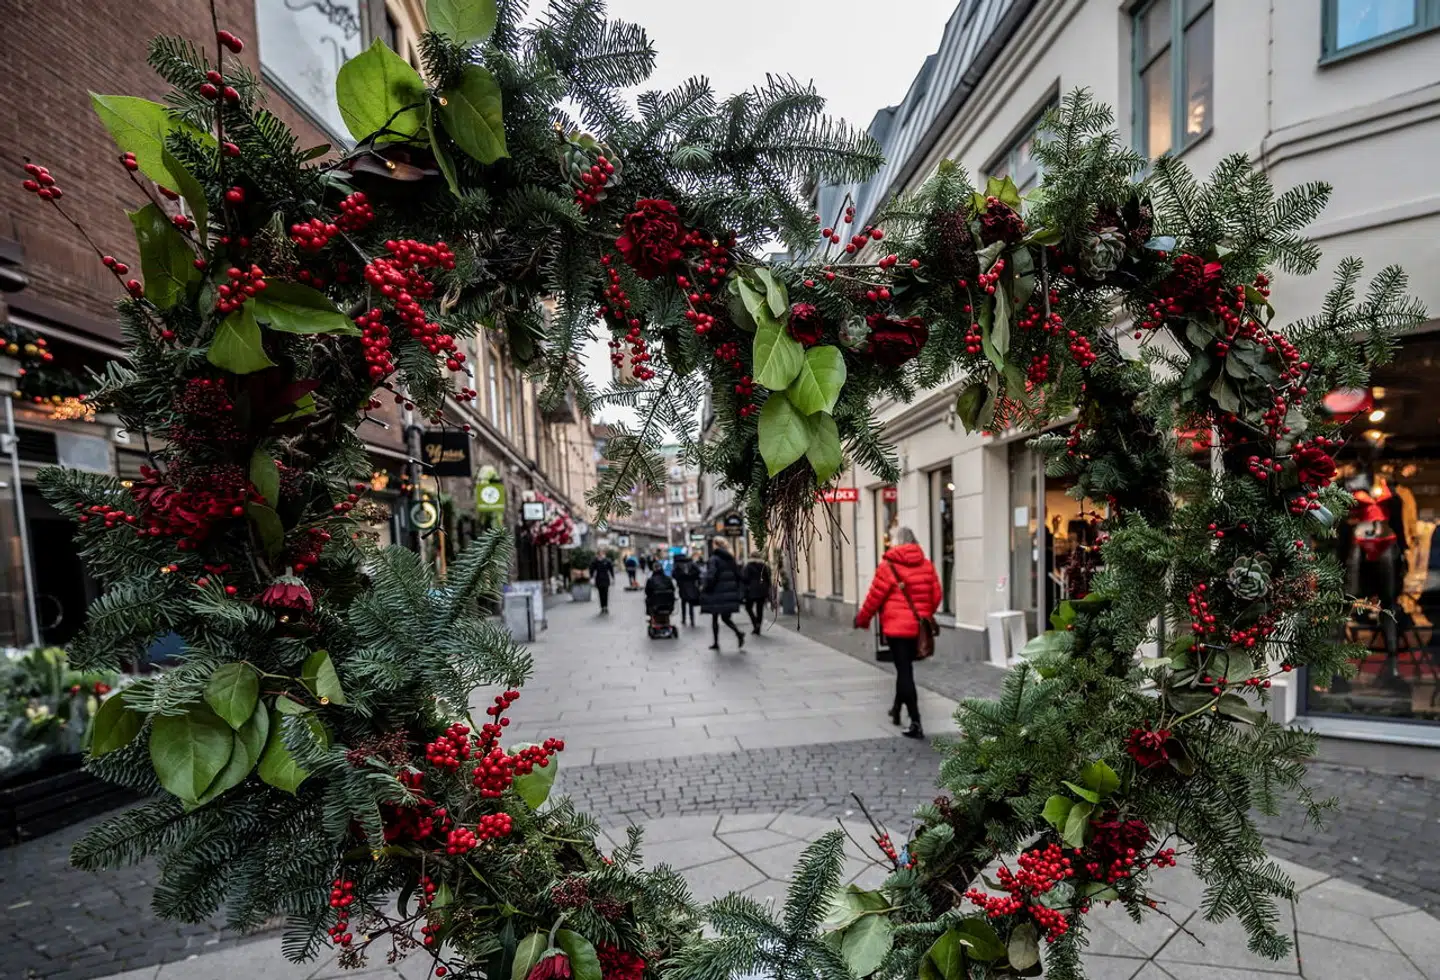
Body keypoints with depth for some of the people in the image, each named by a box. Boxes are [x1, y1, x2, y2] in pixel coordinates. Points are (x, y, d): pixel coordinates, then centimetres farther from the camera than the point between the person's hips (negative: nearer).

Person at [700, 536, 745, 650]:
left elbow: (710, 576, -19)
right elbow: (738, 575, 10)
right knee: (726, 617, 12)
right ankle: (739, 632, -13)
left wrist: (705, 590, -6)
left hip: (717, 593, -6)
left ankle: (716, 642, 15)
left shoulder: (714, 559, -12)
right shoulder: (731, 559, 9)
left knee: (714, 618, 9)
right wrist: (737, 590, 16)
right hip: (730, 593, 6)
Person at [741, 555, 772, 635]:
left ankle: (755, 624, -8)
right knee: (760, 610, 8)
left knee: (748, 607, 10)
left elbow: (746, 579, -7)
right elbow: (768, 580, 10)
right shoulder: (764, 566, 10)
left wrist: (744, 592, -2)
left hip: (752, 591, -4)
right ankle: (758, 629, 8)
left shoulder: (748, 566, -3)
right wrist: (767, 594, 14)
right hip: (763, 591, 4)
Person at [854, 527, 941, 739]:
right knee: (906, 667, 21)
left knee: (904, 671, -1)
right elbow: (936, 596, 9)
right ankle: (897, 708, 35)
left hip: (897, 626, -5)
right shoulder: (926, 565, 5)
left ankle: (916, 724, -4)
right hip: (919, 627, 5)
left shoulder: (888, 566, -10)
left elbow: (874, 597, -7)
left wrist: (862, 619, 7)